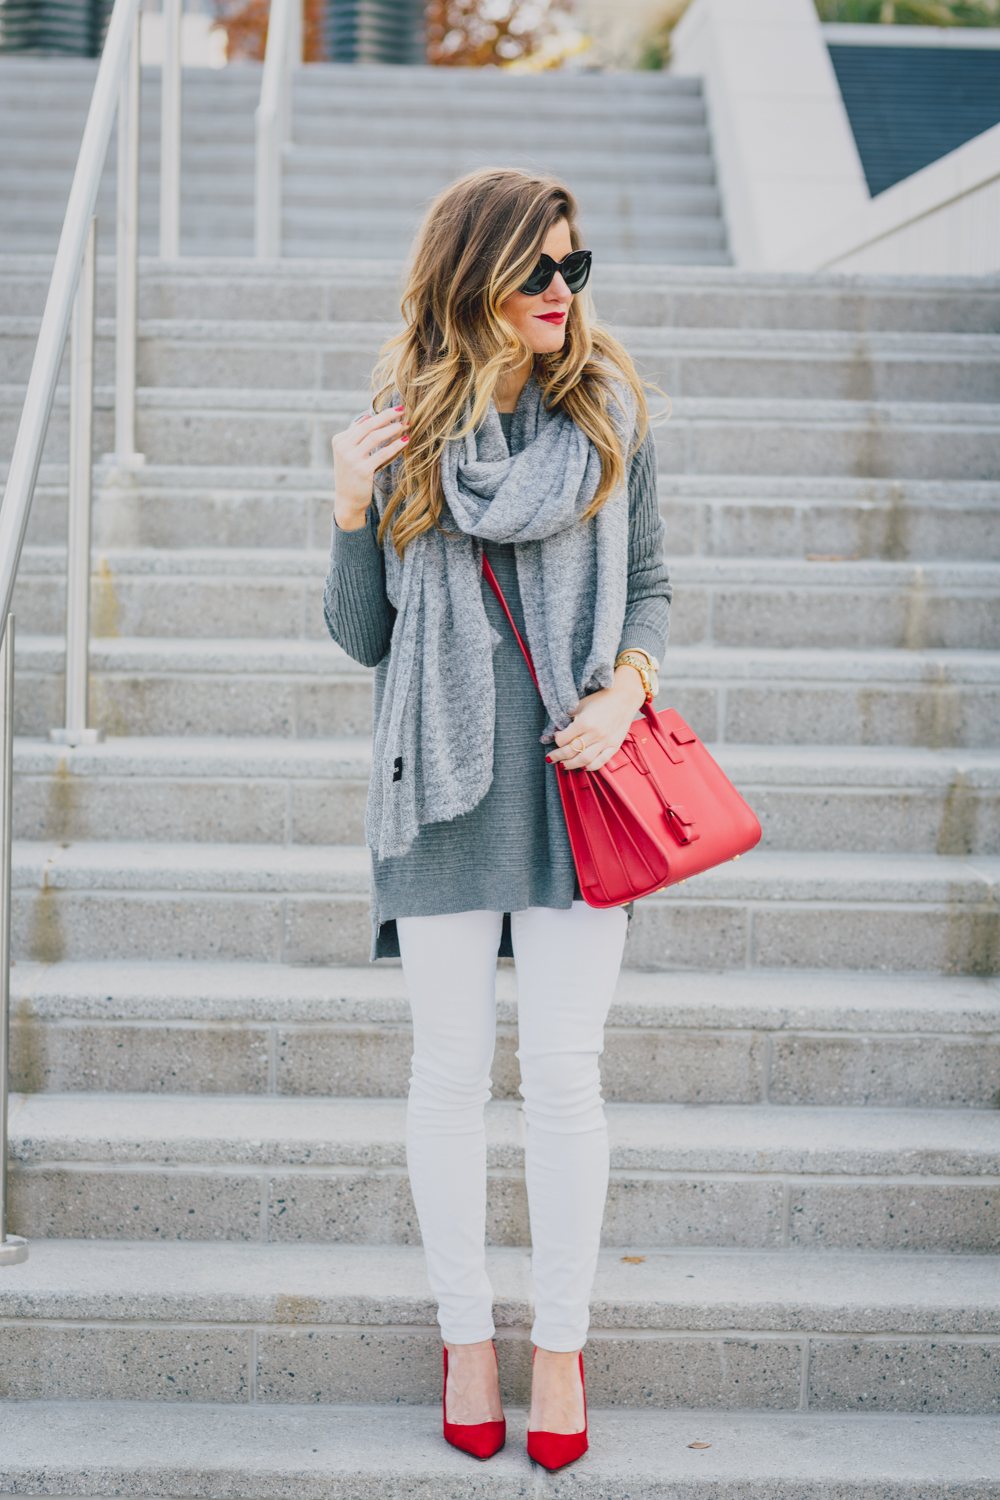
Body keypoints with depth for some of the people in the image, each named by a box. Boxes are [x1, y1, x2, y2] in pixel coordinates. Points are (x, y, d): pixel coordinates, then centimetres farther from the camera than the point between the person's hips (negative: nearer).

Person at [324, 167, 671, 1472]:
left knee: (565, 1073, 2)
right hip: (445, 779, 0)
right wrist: (352, 514, -12)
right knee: (451, 1070, 8)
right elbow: (364, 640, 4)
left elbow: (649, 583, 11)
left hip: (573, 778, 0)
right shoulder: (405, 424, 2)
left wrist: (625, 688, -8)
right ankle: (466, 1333, 25)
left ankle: (561, 1342, 19)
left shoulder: (610, 412, 3)